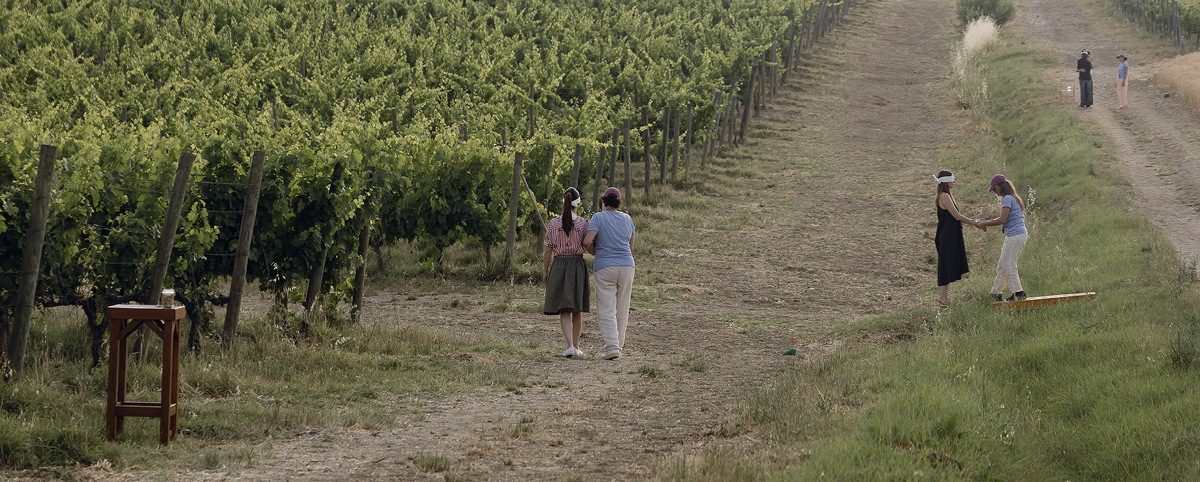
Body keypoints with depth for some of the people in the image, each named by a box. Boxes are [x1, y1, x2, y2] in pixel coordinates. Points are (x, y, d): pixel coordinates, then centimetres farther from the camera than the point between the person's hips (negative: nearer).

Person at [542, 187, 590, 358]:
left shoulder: (554, 224, -2)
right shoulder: (584, 224, -5)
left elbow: (548, 250, 0)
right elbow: (589, 248, -6)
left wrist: (545, 272, 10)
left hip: (559, 266, 0)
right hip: (578, 265, 0)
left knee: (564, 311, 0)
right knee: (577, 310, 13)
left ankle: (570, 346, -16)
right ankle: (576, 346, 22)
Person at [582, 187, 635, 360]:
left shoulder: (598, 217, -4)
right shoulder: (627, 219, 10)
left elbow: (587, 241, -14)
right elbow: (631, 247, 15)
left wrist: (595, 252, 5)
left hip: (605, 268, -4)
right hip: (627, 266, 4)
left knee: (607, 310, -5)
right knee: (622, 310, 12)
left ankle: (612, 347, -16)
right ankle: (619, 344, 17)